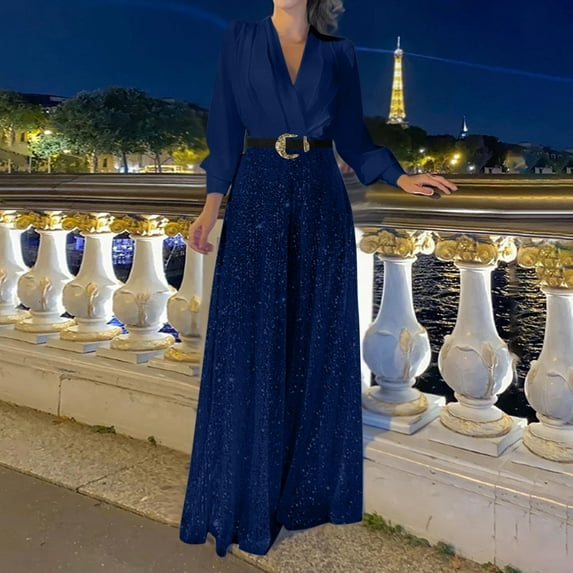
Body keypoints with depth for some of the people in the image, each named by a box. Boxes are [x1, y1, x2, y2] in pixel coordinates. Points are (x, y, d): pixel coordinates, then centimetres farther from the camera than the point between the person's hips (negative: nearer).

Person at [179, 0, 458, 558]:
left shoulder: (338, 53, 12)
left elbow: (352, 137, 12)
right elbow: (225, 129, 4)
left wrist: (401, 179, -1)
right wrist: (212, 204, -6)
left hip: (321, 202, 2)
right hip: (257, 198, -1)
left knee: (317, 342, 4)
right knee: (251, 344, -3)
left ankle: (310, 481, 20)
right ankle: (247, 492, 11)